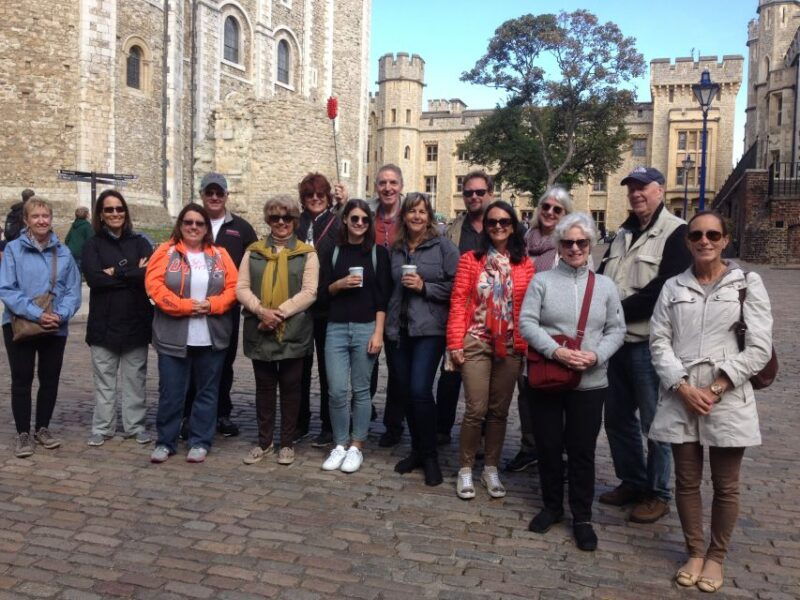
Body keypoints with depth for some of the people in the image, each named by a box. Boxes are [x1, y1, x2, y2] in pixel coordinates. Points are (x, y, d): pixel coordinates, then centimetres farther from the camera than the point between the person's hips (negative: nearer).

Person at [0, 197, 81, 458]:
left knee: (50, 379, 12)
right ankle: (23, 434, 19)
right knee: (22, 380, 6)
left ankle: (42, 428, 28)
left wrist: (60, 314, -17)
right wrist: (37, 314, -22)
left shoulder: (63, 252, 1)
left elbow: (73, 290, 0)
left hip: (56, 328, 3)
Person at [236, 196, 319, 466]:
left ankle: (287, 443, 19)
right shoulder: (253, 251, 9)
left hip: (293, 332, -2)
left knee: (290, 387, 7)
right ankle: (264, 441, 24)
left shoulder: (307, 253, 1)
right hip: (259, 332, 2)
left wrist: (279, 313, -17)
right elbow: (241, 288, 2)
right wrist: (261, 310, -16)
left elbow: (309, 292, -8)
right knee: (264, 387, 12)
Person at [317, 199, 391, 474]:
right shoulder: (332, 252, 9)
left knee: (361, 389, 3)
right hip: (336, 328, 2)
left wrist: (378, 333, -8)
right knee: (337, 390, -1)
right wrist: (340, 283, -12)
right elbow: (322, 294, 8)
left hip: (366, 328, -2)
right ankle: (340, 444, 14)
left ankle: (356, 446, 15)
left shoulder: (378, 252, 3)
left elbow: (383, 297, -1)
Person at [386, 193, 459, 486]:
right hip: (398, 329, 5)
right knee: (405, 392, 8)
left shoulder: (443, 246, -1)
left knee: (420, 390, -13)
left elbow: (456, 286, -6)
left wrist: (424, 287, -14)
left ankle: (430, 455, 5)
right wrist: (384, 322, 9)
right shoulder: (395, 249, 13)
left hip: (429, 329, -5)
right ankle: (417, 450, 24)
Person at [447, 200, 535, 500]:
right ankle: (465, 470, 14)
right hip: (476, 343, -2)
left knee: (499, 411, 10)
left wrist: (528, 344, -3)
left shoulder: (525, 264, 5)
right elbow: (458, 302, -2)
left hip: (510, 346, 2)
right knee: (476, 409, -4)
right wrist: (455, 342, -7)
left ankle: (491, 469, 25)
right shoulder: (470, 260, 2)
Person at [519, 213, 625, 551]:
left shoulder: (605, 286, 7)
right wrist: (556, 351, -19)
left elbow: (616, 329, 5)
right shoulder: (542, 281, 1)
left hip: (589, 383, 1)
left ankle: (582, 517, 22)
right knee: (548, 447, 10)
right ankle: (552, 506, 31)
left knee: (582, 451, 7)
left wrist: (596, 355, -13)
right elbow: (527, 323, -6)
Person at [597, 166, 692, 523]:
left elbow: (663, 290, -18)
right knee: (617, 417, 15)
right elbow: (602, 278, 16)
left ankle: (658, 494, 17)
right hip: (618, 341, 8)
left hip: (650, 344, -7)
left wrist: (618, 310, -14)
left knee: (654, 422, 2)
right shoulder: (623, 234, 17)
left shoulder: (677, 233, -8)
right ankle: (631, 482, 32)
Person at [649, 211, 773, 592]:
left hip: (728, 400, -2)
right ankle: (695, 552, 29)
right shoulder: (673, 286, 7)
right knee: (687, 481, 11)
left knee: (725, 485, 9)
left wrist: (715, 389, -12)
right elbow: (659, 341, 2)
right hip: (681, 398, 2)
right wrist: (683, 387, -11)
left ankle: (716, 556, 28)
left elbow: (759, 349, -6)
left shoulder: (748, 284, 1)